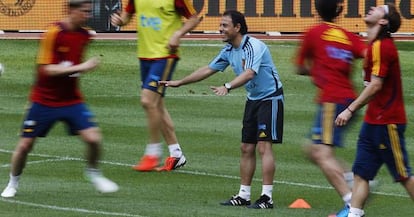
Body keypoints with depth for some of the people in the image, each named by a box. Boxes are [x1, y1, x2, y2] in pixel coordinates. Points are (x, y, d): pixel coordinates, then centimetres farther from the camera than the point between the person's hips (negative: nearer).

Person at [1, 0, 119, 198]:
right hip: (44, 101, -4)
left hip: (72, 100, 4)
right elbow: (47, 69, -23)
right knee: (25, 145, 0)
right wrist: (80, 67, -27)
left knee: (93, 138, -12)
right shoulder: (53, 33, -17)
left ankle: (93, 172, 15)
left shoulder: (84, 36, 2)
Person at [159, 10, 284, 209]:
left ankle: (267, 197, -14)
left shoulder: (253, 46, -22)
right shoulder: (229, 51, 6)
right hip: (253, 100, 9)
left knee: (264, 147, -14)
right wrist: (179, 83, 16)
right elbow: (208, 70, 15)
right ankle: (243, 195, 14)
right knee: (246, 148, 9)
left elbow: (249, 73, -37)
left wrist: (228, 86, -52)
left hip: (270, 99, -9)